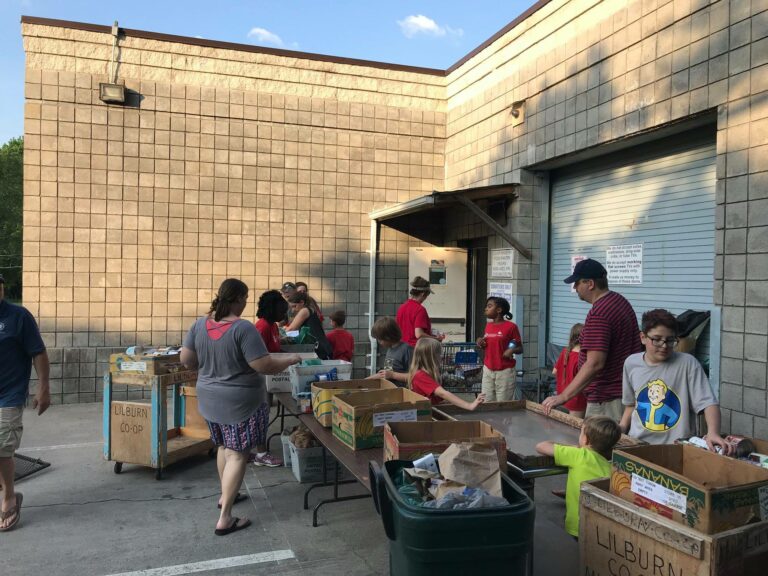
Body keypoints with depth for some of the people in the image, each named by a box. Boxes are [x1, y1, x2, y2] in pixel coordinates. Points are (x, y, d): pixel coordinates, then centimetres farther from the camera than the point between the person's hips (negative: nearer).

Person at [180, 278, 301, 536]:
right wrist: (290, 360, -8)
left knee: (224, 447, 24)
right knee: (238, 454, 2)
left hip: (210, 399, 7)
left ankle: (225, 494, 41)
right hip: (240, 403, -7)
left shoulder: (200, 324, -3)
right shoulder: (243, 328, -23)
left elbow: (186, 359, 4)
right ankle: (225, 519, 3)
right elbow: (264, 366, -24)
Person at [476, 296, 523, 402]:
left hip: (505, 371, -6)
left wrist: (512, 350, -22)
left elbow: (520, 349, -3)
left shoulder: (511, 326, -9)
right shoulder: (488, 326, 9)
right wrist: (482, 344, 0)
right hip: (488, 370, 6)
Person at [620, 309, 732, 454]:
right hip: (637, 443, 3)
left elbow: (708, 403, -9)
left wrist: (713, 433, -24)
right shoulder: (631, 363, 7)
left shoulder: (688, 364, -4)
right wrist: (619, 431, 10)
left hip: (677, 447, -3)